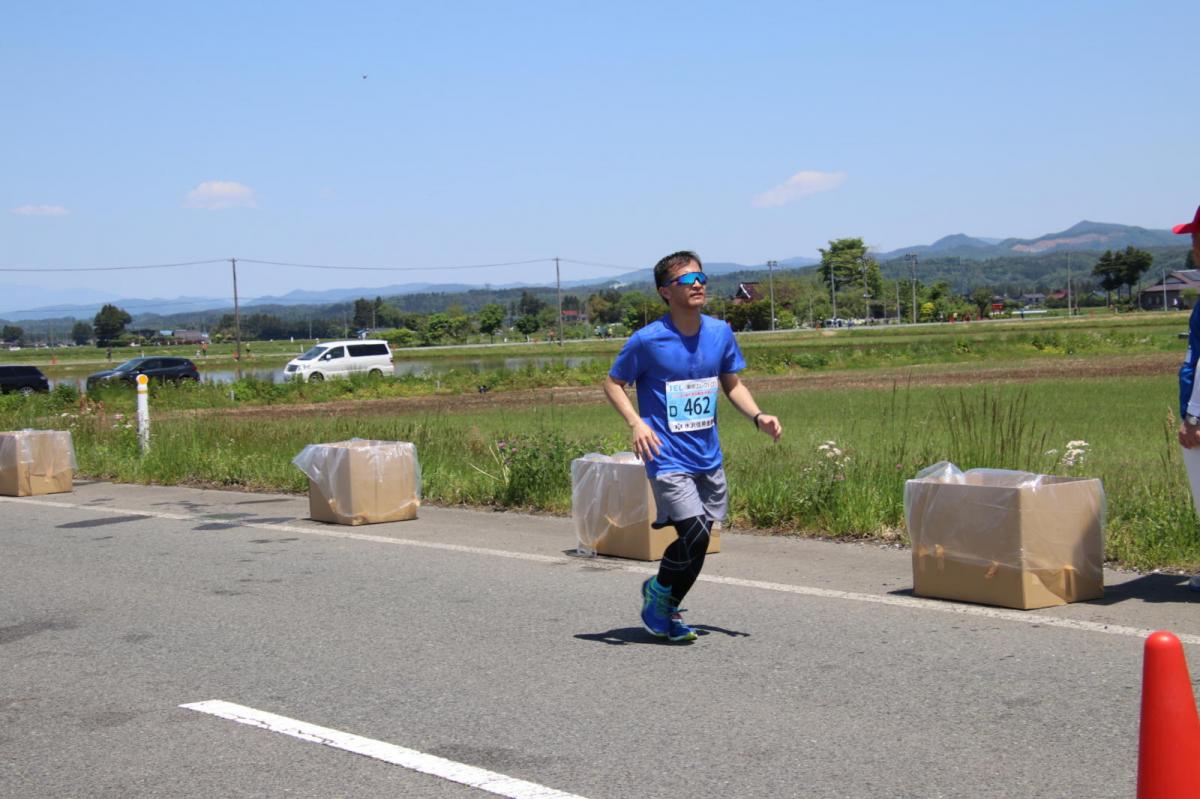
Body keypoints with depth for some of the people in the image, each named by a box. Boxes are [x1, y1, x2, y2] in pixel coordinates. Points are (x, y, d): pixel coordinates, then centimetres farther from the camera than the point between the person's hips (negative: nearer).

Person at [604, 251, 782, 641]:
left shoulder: (720, 333, 2)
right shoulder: (647, 340, -12)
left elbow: (732, 384, 15)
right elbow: (612, 383, -2)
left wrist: (758, 416, -2)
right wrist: (636, 423, -17)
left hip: (708, 457, 6)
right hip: (668, 459, -6)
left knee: (696, 543, 12)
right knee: (695, 535, -16)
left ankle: (667, 610, 34)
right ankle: (658, 590, 12)